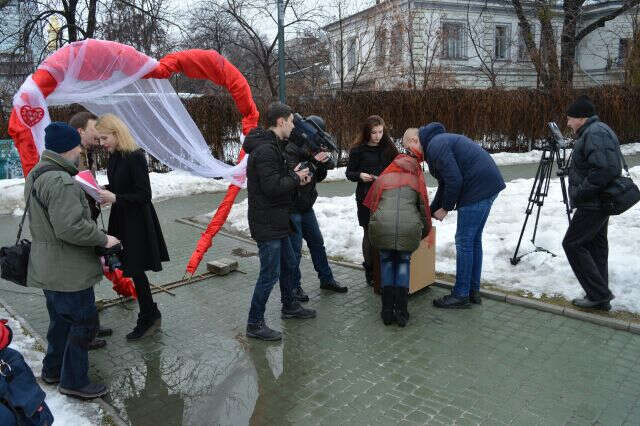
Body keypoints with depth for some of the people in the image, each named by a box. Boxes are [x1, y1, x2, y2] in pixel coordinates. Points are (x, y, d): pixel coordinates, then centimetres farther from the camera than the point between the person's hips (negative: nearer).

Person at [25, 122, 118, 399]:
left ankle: (52, 370, 40)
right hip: (68, 272, -10)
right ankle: (73, 381, 17)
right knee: (83, 321, 4)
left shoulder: (35, 176, 9)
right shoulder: (60, 182, -26)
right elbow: (70, 227, -31)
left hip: (47, 269, 10)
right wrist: (103, 239, -19)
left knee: (61, 319, 24)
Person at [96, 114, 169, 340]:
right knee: (134, 270, 13)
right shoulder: (113, 156, 7)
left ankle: (149, 317, 16)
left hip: (137, 222, -8)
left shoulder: (135, 157, -19)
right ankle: (150, 316, 26)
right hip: (121, 219, 8)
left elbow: (144, 195, -19)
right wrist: (104, 190, 0)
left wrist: (114, 198, -24)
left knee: (135, 270, 0)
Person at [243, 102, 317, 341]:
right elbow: (272, 186, -27)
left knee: (288, 264, 22)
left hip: (277, 222, 11)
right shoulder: (265, 150, -21)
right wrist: (295, 178, -12)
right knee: (270, 273, -3)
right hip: (267, 224, -11)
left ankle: (289, 306, 41)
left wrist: (296, 178, 4)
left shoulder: (273, 146, 14)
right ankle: (255, 324, 10)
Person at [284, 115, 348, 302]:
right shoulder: (290, 150, -16)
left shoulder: (311, 149, 9)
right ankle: (294, 286, 13)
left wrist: (322, 163, -8)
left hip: (306, 206, 9)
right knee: (295, 248, -2)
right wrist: (313, 161, -29)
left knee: (317, 243, 15)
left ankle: (326, 279, 29)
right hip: (291, 207, -8)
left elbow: (319, 177, 11)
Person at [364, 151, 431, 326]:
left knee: (386, 261, 21)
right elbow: (424, 208, 30)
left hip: (382, 225, 0)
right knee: (404, 262, 20)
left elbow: (371, 205, 32)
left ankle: (387, 310, 14)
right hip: (409, 227, 0)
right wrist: (425, 231, 47)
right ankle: (401, 311, 10)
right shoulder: (416, 180, 28)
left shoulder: (382, 179, 28)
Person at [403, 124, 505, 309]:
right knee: (474, 240, 15)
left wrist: (446, 208, -6)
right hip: (489, 184, 11)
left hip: (478, 188, -11)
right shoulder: (441, 140, 21)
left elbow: (454, 181, -20)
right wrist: (431, 211, 21)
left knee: (464, 241, -3)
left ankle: (461, 295, 6)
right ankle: (473, 291, 24)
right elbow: (445, 183, 24)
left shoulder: (435, 146, -13)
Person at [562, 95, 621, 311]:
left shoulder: (595, 134, -17)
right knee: (596, 245, 13)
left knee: (573, 244, -5)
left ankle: (599, 293, 1)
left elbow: (603, 170, -28)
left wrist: (579, 193, -20)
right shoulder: (594, 131, 17)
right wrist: (580, 194, 15)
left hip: (592, 205, -11)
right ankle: (600, 298, 20)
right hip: (599, 202, 11)